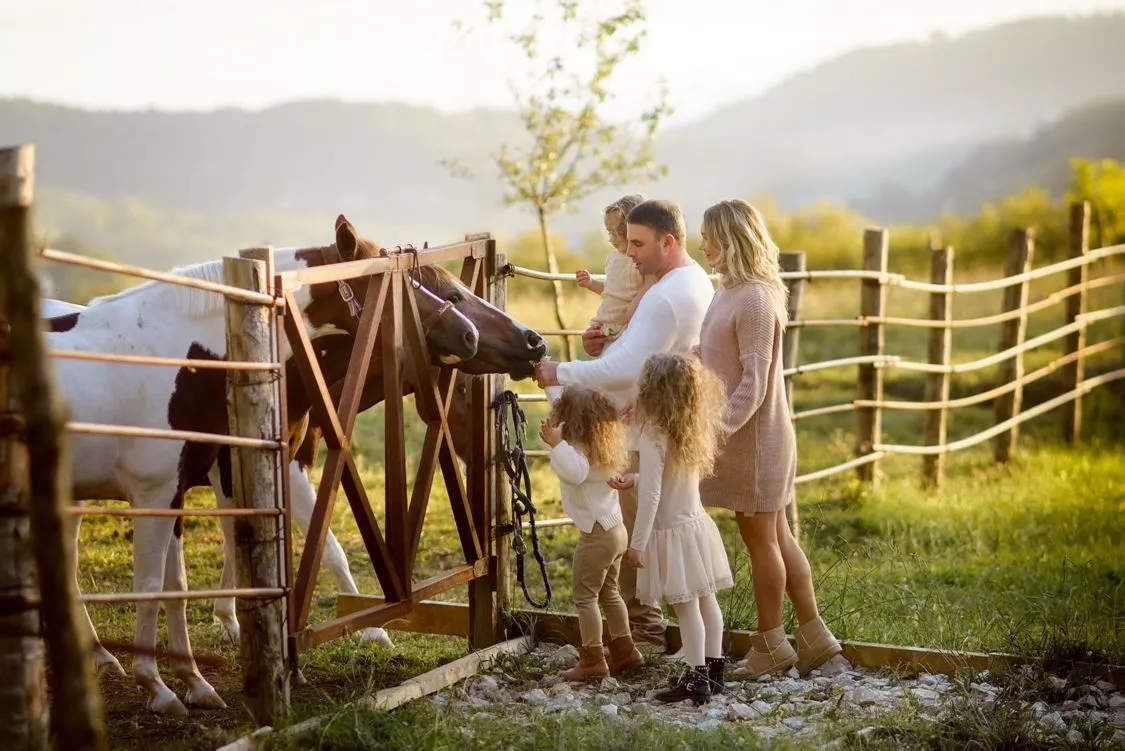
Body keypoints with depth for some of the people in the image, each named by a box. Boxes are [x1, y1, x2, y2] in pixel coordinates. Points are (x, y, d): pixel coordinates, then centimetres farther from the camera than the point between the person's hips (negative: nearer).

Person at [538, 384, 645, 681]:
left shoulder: (579, 449, -17)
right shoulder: (603, 444, 9)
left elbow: (575, 472, -43)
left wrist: (557, 444, -42)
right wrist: (551, 380, 29)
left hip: (596, 533, -9)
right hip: (616, 529, 9)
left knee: (585, 596, -2)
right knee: (609, 592, 21)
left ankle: (592, 661, -1)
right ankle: (624, 650, 26)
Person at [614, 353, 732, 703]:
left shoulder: (654, 437, -19)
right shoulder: (694, 433, 4)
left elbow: (650, 496, -21)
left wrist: (637, 542, -16)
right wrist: (636, 479, 22)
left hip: (671, 531, -8)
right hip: (696, 522, 8)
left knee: (686, 607, -3)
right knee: (706, 600, 13)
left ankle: (696, 678, 1)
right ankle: (713, 669, 22)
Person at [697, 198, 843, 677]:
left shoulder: (755, 299, -18)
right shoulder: (729, 293, 11)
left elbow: (754, 383, -22)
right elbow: (709, 360, 14)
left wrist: (719, 427, -25)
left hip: (754, 436, -9)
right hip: (741, 436, 9)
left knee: (761, 537, 3)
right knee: (775, 536, 14)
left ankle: (770, 645, 15)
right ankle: (812, 634, 22)